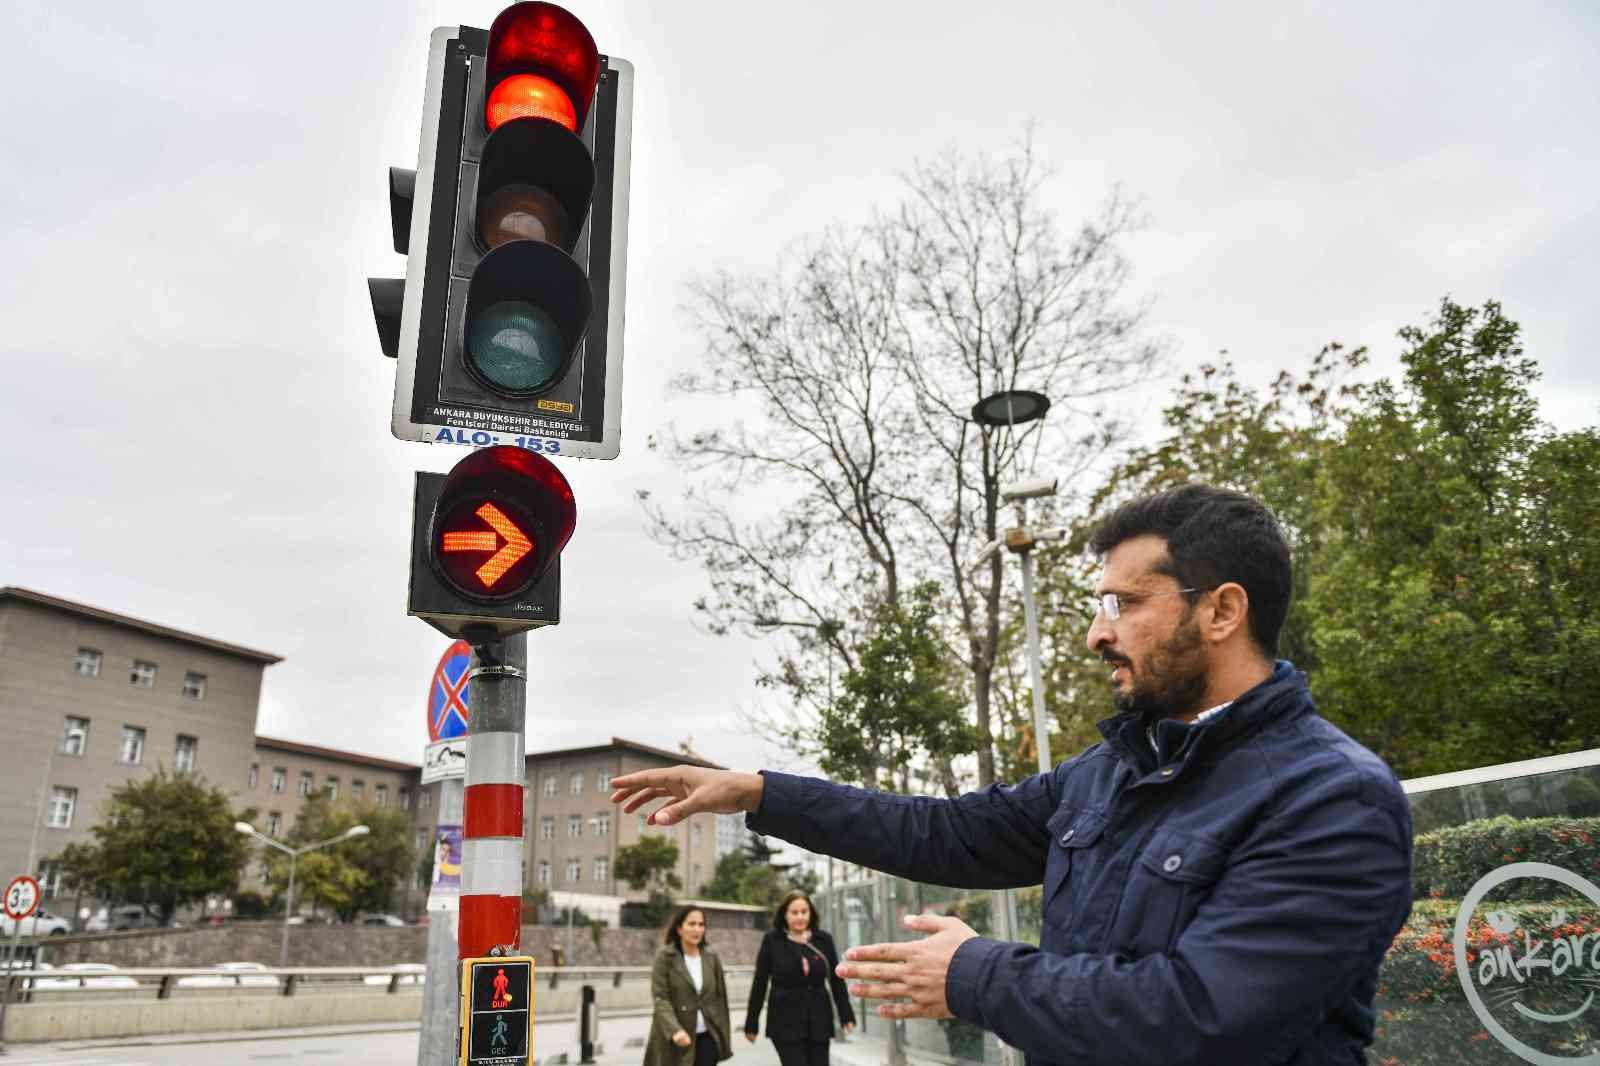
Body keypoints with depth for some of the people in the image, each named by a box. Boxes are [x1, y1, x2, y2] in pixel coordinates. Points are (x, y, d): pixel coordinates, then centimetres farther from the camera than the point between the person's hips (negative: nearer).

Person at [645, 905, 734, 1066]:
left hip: (707, 1036, 3)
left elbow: (720, 998, 8)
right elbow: (660, 999, -15)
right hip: (675, 1040, -2)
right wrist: (674, 1030, -28)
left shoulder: (711, 957, 4)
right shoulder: (665, 956, -9)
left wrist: (724, 1037, 7)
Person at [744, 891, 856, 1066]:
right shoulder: (772, 941, -4)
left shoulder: (824, 940, 2)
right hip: (786, 1024, -3)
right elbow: (759, 984, -1)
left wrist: (846, 1015, 2)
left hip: (819, 1023, 3)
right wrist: (752, 1023, 1)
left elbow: (837, 981, 6)